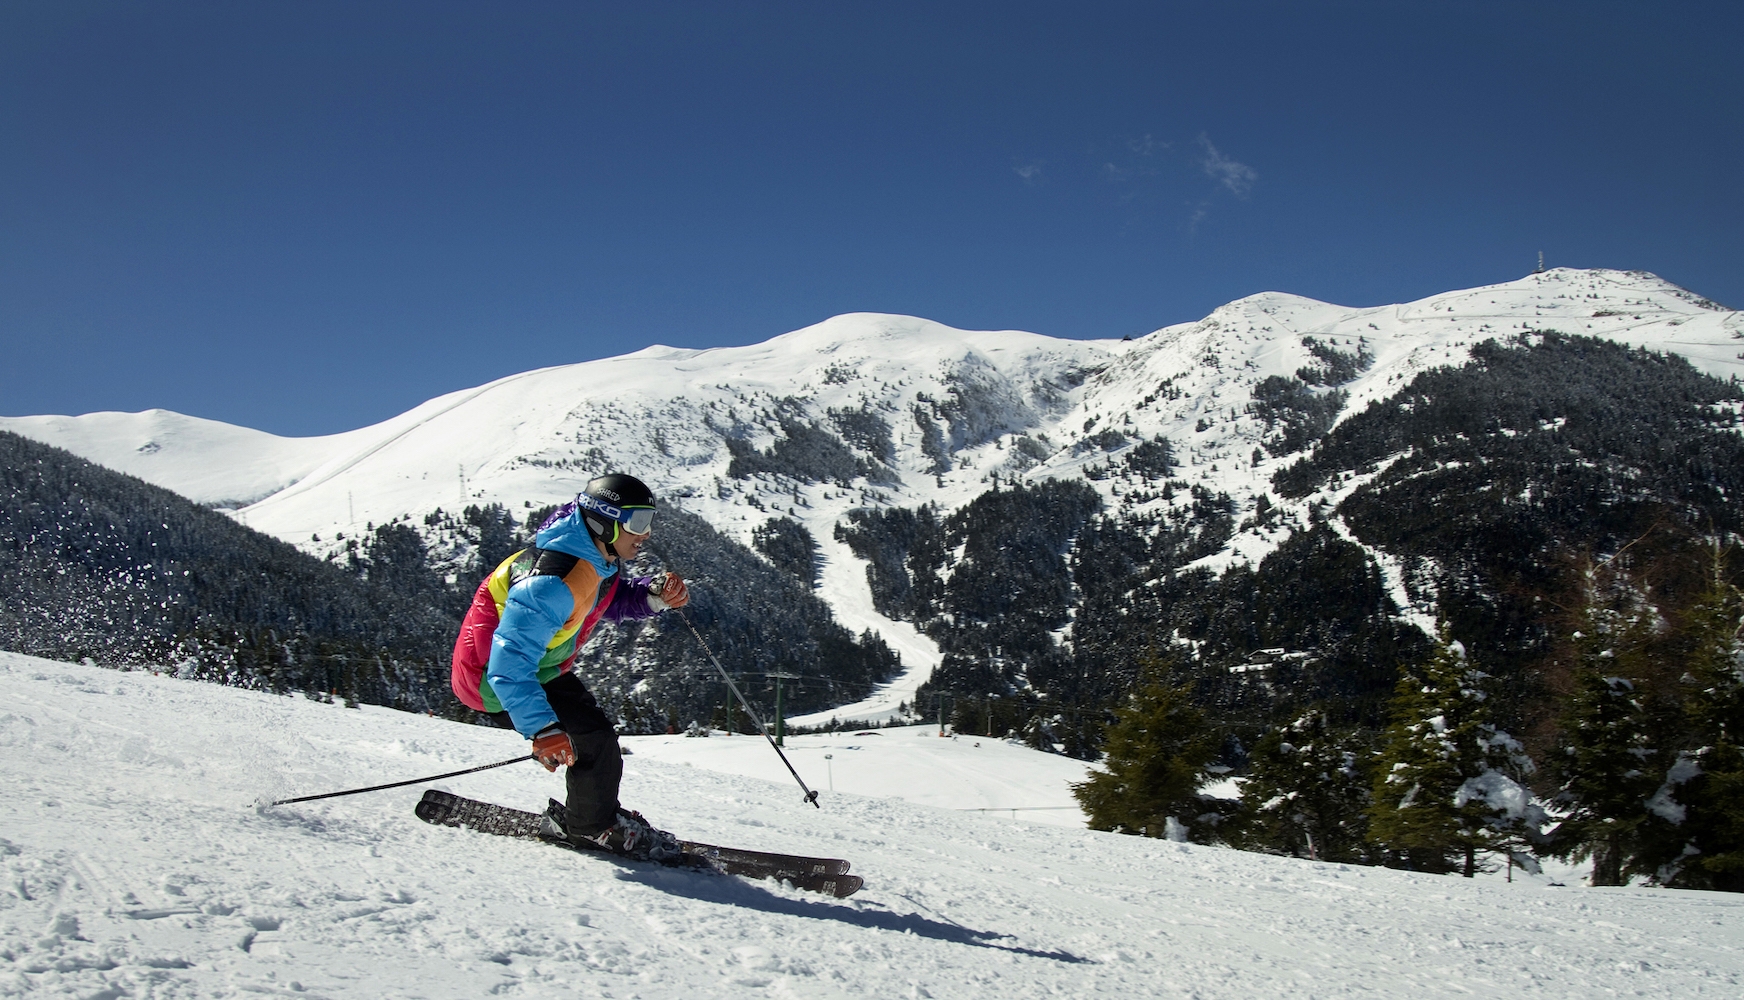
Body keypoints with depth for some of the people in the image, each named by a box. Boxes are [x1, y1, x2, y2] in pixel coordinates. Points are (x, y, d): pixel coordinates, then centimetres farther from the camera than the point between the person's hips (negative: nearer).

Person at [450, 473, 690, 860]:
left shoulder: (598, 559, -7)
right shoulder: (552, 583, -37)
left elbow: (611, 602, 13)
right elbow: (509, 664, -39)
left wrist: (654, 594, -9)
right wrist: (542, 730, -46)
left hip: (535, 666, 10)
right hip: (494, 679, -10)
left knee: (594, 730, 14)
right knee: (595, 741, -10)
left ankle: (598, 814, 31)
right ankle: (591, 827, 12)